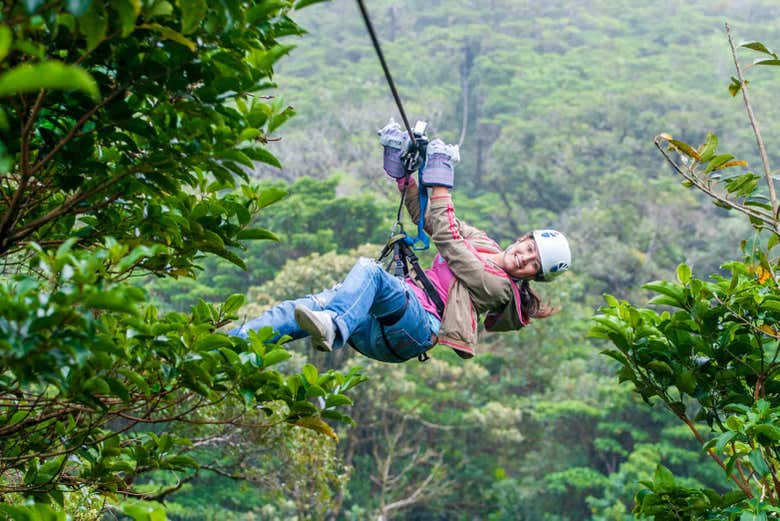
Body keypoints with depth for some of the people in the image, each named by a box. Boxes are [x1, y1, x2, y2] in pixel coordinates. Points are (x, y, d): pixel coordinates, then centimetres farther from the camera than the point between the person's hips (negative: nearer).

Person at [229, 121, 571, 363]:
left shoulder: (500, 287, 0)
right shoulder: (482, 243, 24)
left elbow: (448, 241, -7)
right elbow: (426, 217, 24)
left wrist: (440, 181, -7)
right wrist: (401, 168, 14)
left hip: (415, 326, -7)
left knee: (369, 270, -35)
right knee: (299, 310, -16)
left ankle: (333, 328, -60)